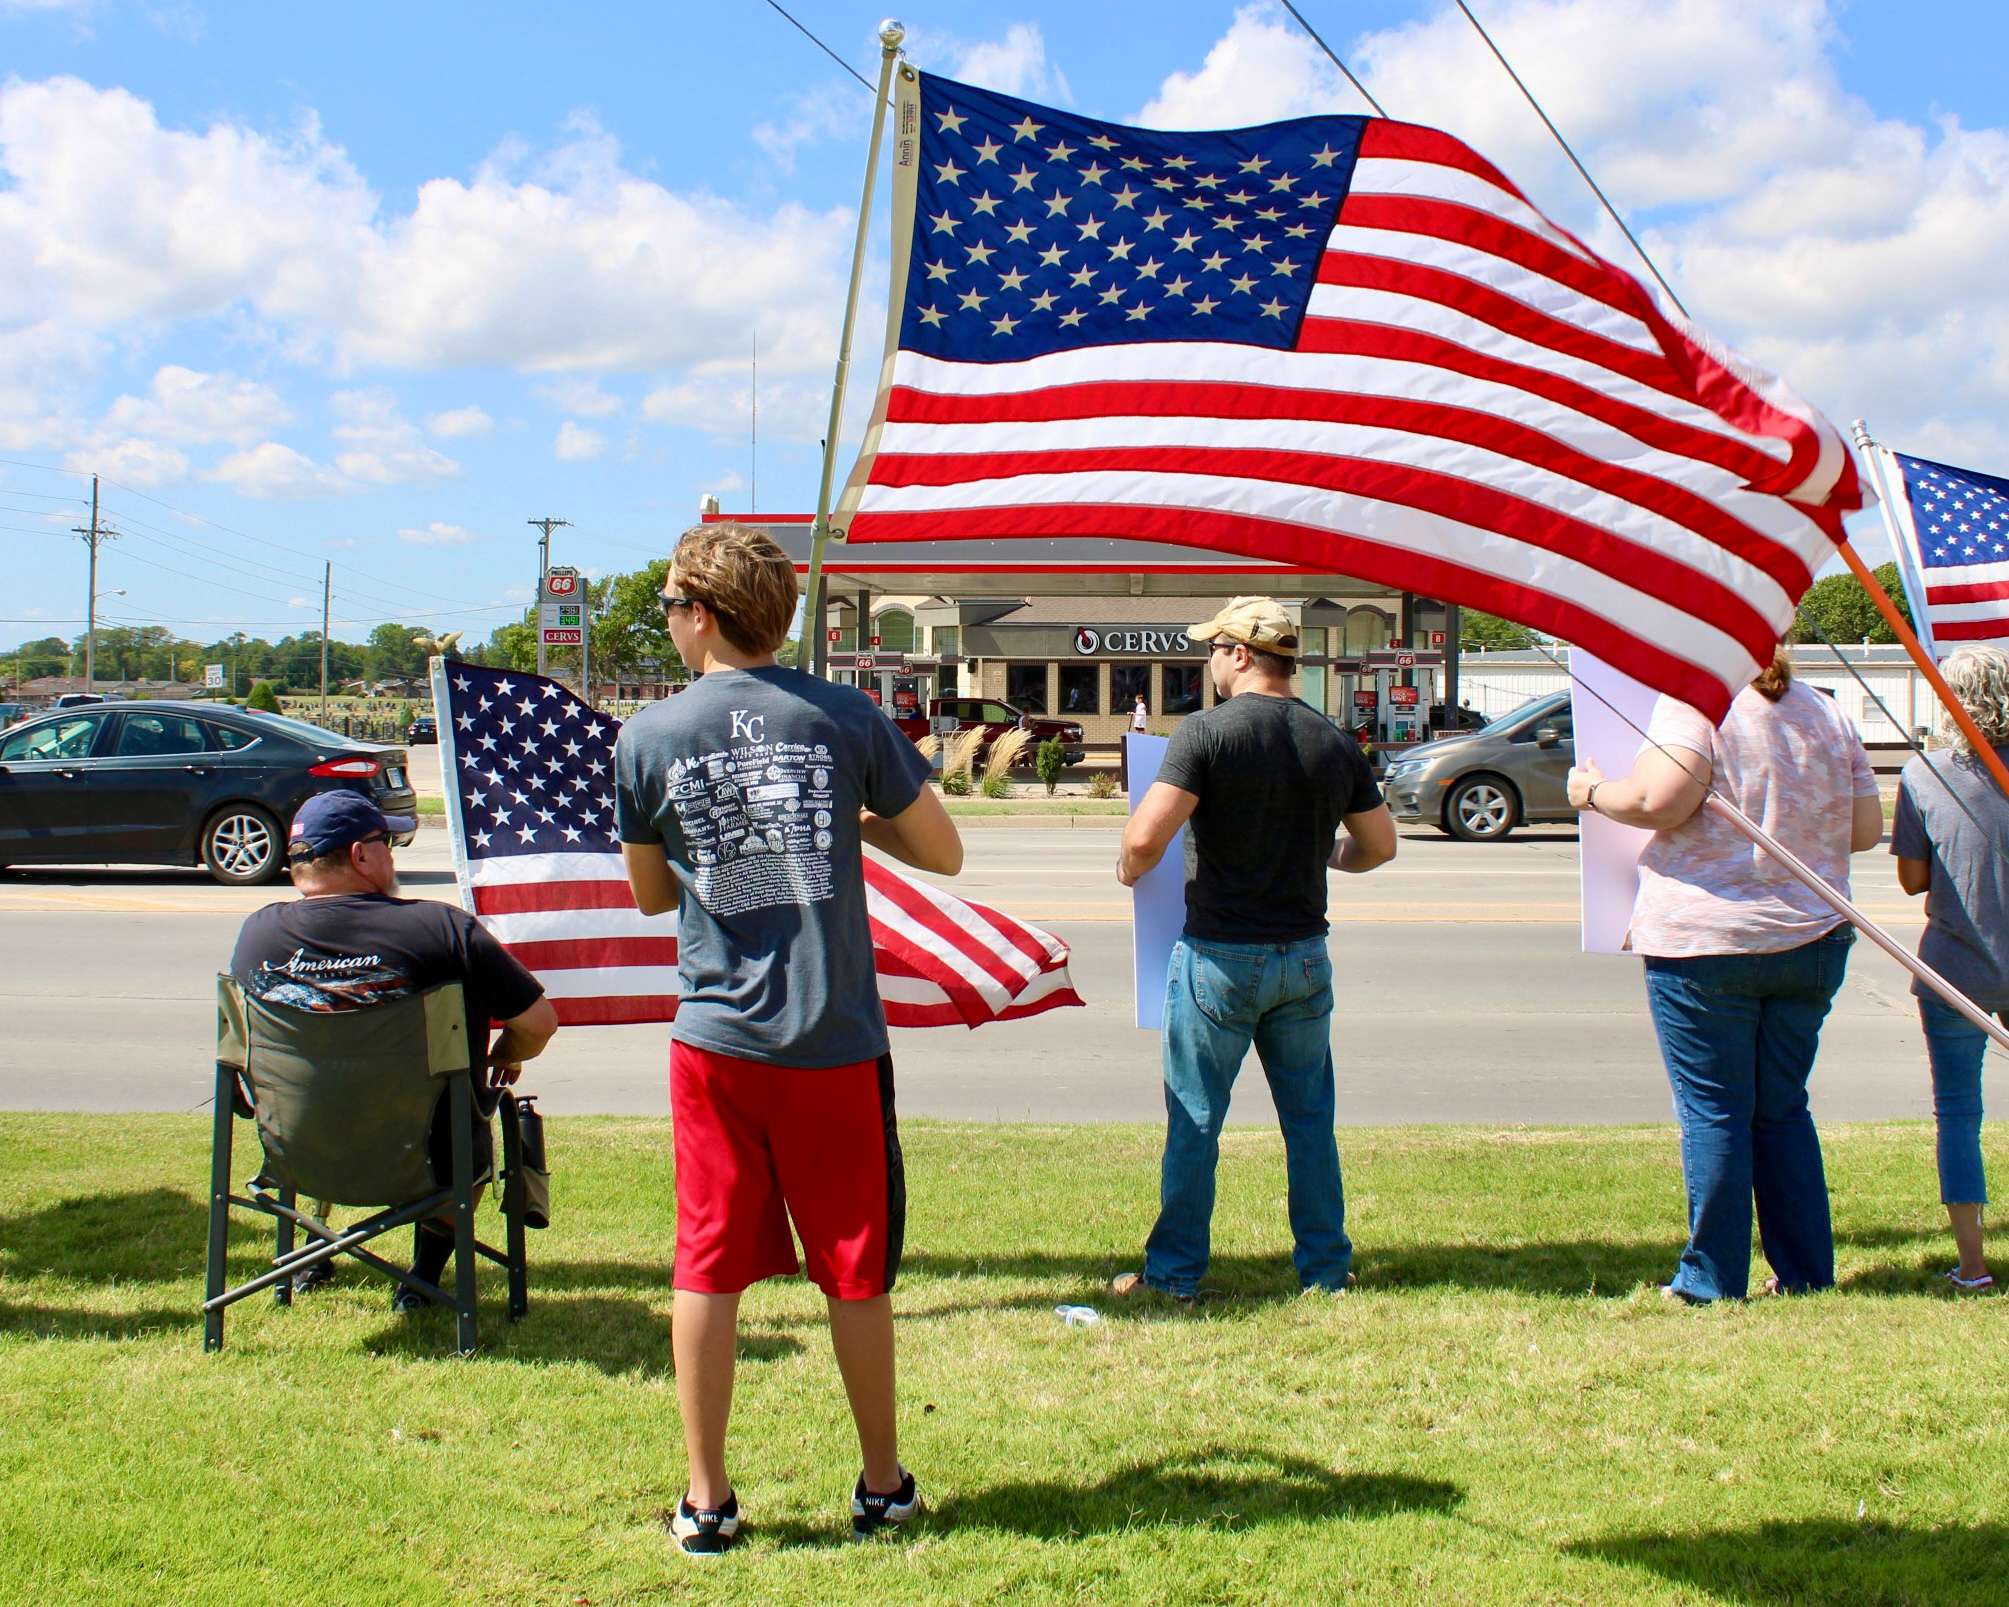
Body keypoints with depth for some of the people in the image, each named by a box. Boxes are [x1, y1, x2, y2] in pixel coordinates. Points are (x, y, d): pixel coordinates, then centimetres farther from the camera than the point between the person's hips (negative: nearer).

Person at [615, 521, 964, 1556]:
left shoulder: (648, 739, -2)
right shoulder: (845, 717, -5)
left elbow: (650, 896, 11)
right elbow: (944, 853, 3)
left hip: (715, 1041, 0)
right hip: (834, 1042, 0)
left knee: (707, 1268, 9)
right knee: (856, 1273, 11)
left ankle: (707, 1501, 14)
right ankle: (882, 1487, 23)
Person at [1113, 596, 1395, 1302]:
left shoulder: (1207, 732, -13)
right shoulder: (1334, 742, 3)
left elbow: (1146, 838, -21)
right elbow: (1379, 845, 12)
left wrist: (1129, 870, 0)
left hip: (1219, 957, -4)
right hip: (1304, 957, 4)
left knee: (1194, 1120, 6)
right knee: (1309, 1118, 14)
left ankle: (1174, 1272, 13)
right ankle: (1325, 1266, 20)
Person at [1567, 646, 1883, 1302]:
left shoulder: (1692, 702, -8)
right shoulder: (1827, 713, 11)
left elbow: (1658, 799, -21)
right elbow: (1866, 830, 11)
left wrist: (1593, 792, -2)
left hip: (1704, 938, -6)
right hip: (1813, 939, 6)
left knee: (1713, 1113, 1)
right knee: (1784, 1111, 16)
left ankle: (1712, 1284, 5)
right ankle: (1808, 1275, 18)